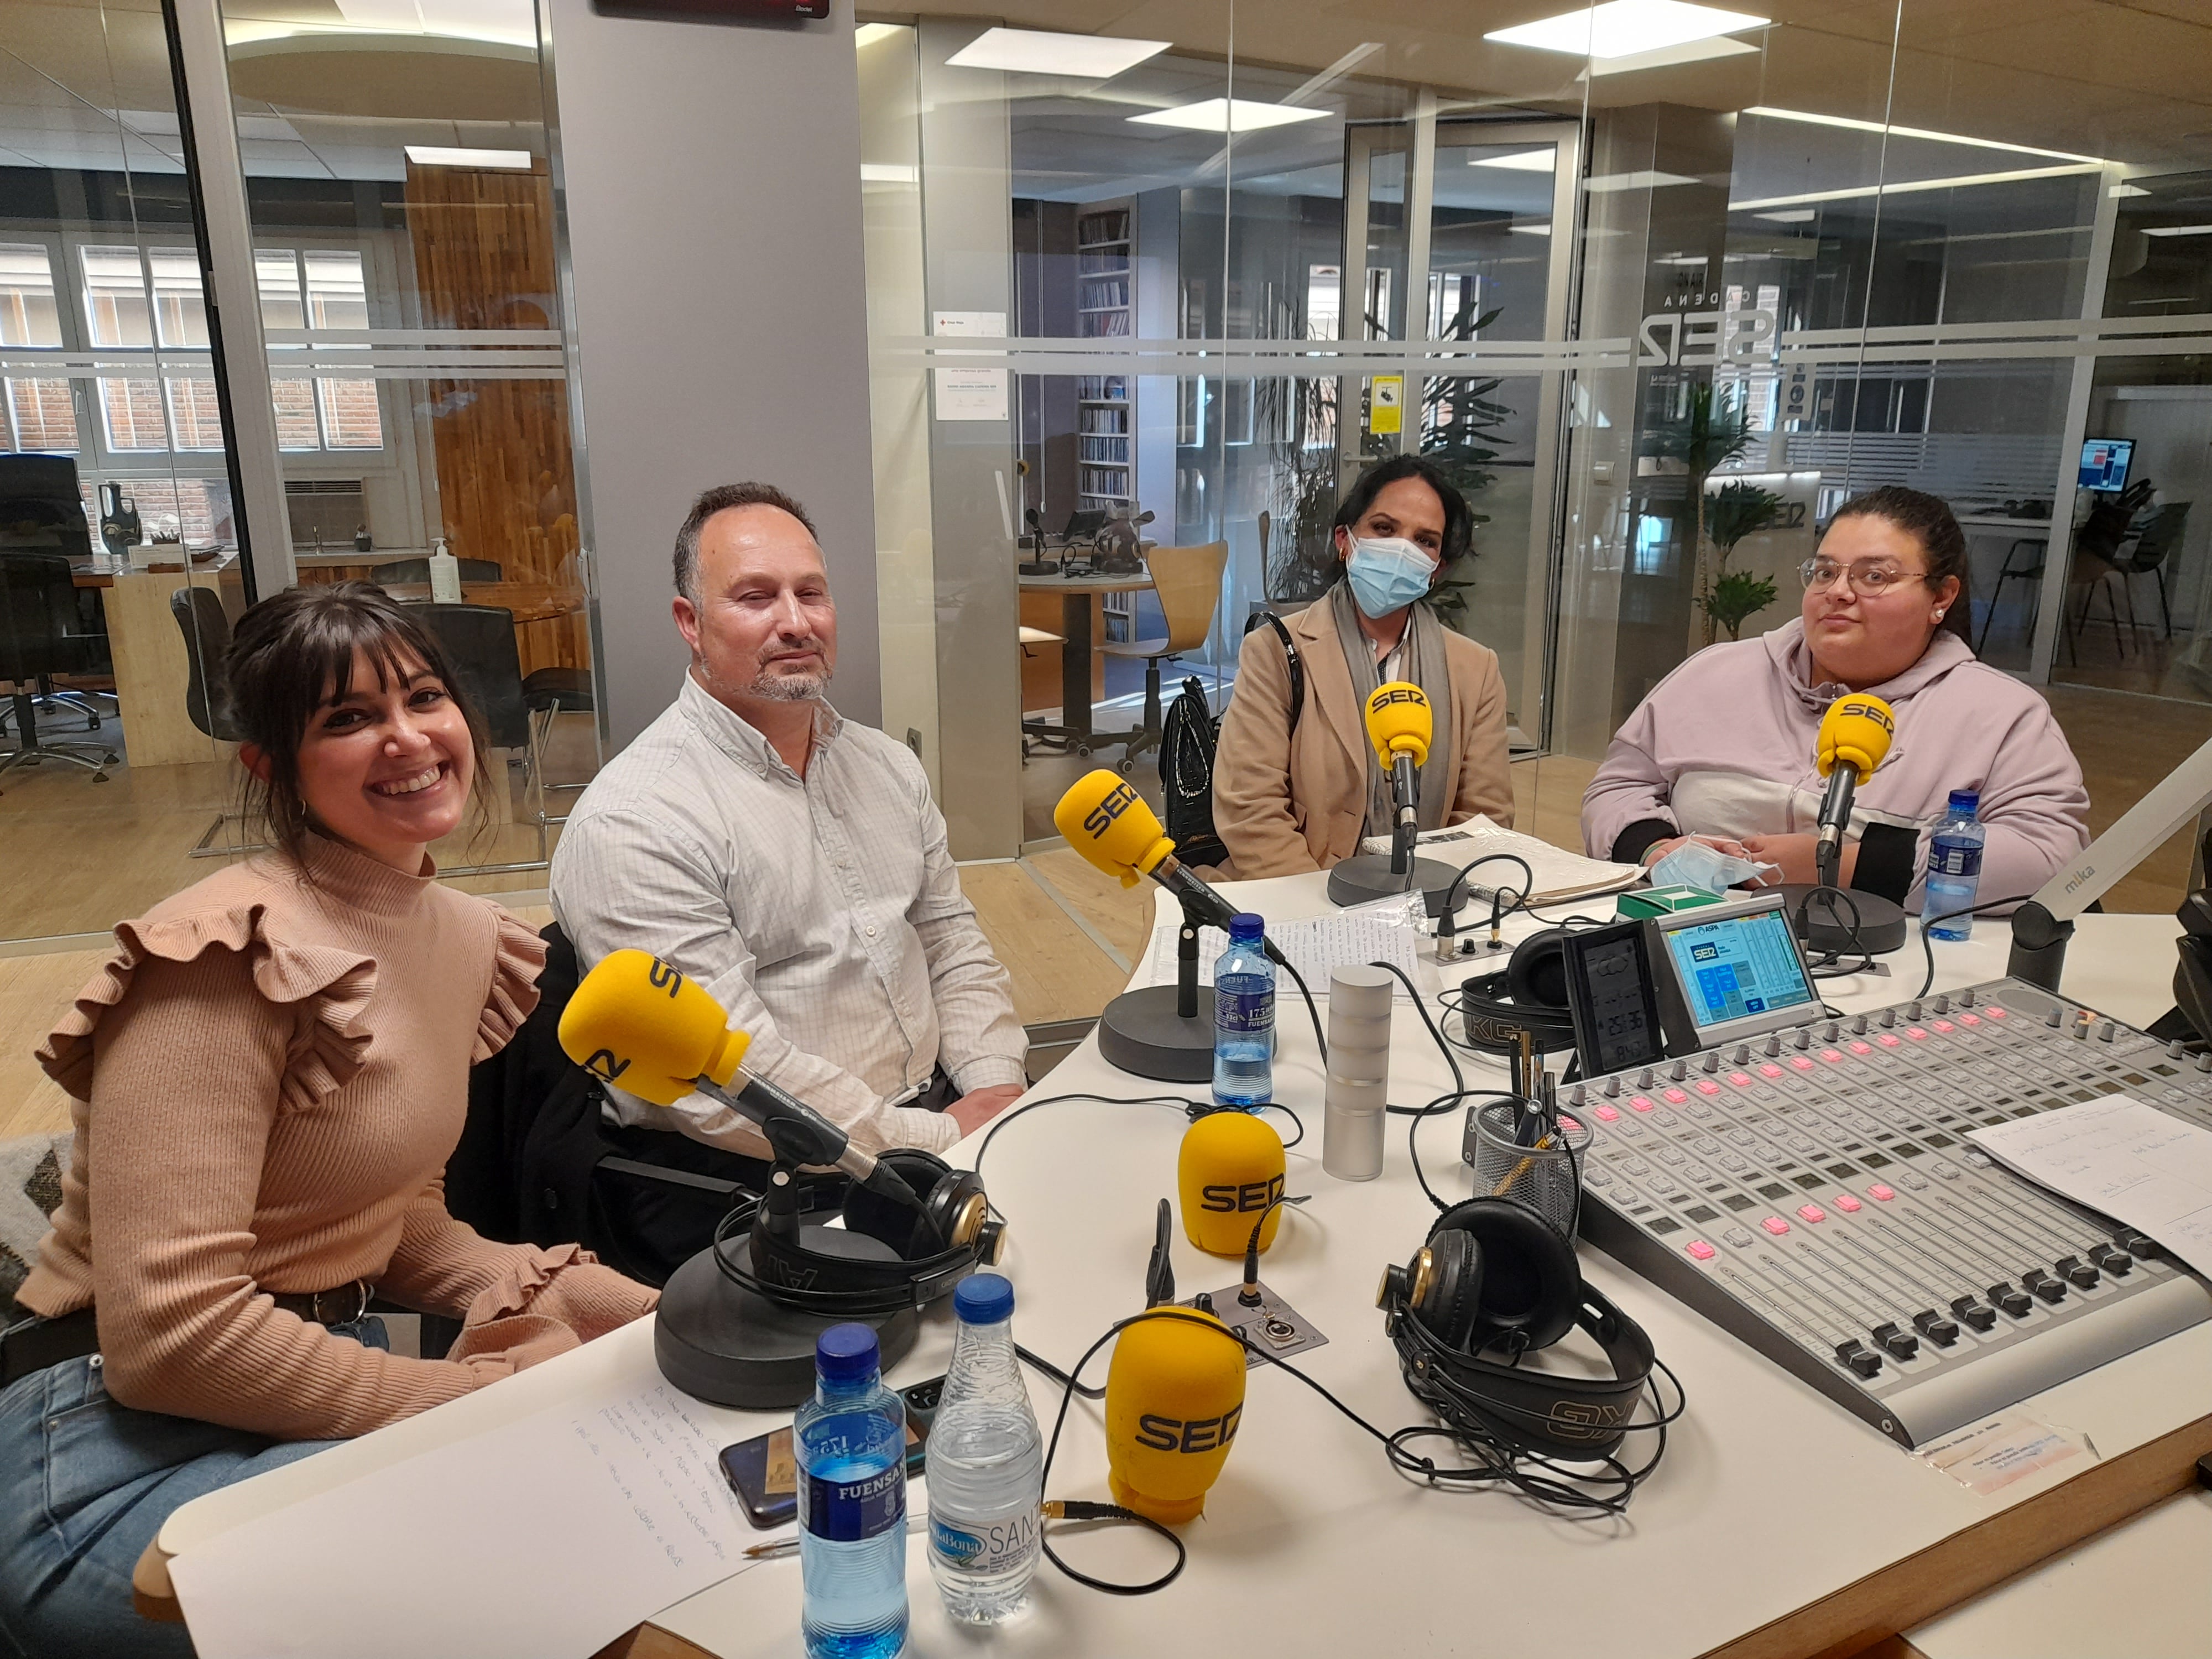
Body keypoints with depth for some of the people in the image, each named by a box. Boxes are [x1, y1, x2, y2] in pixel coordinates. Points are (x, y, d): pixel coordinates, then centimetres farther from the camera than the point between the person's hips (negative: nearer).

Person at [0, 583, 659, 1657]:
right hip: (124, 1454, -7)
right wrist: (481, 1390, -18)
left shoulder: (468, 937, 5)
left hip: (326, 1383, 8)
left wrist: (589, 1299, -3)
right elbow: (166, 1332, -23)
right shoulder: (232, 955, -20)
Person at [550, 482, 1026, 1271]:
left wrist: (997, 1092, -2)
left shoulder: (886, 765, 13)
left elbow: (952, 940, 16)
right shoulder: (634, 821, -14)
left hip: (934, 1113, 8)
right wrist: (935, 1139, -18)